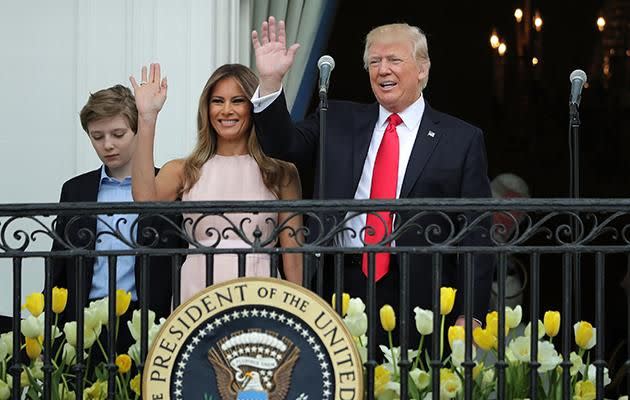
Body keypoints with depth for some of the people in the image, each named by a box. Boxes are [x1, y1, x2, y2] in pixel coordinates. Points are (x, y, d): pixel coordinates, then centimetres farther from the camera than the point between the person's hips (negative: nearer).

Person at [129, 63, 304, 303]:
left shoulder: (280, 173, 7)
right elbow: (145, 198, -11)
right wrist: (147, 118, -11)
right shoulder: (184, 171, 10)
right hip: (199, 290, 1)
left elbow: (292, 253, 6)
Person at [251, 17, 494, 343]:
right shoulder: (339, 121, 14)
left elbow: (476, 234, 2)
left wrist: (471, 315, -5)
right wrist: (270, 81, -8)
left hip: (419, 299, -2)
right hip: (340, 292, 2)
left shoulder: (462, 139, 5)